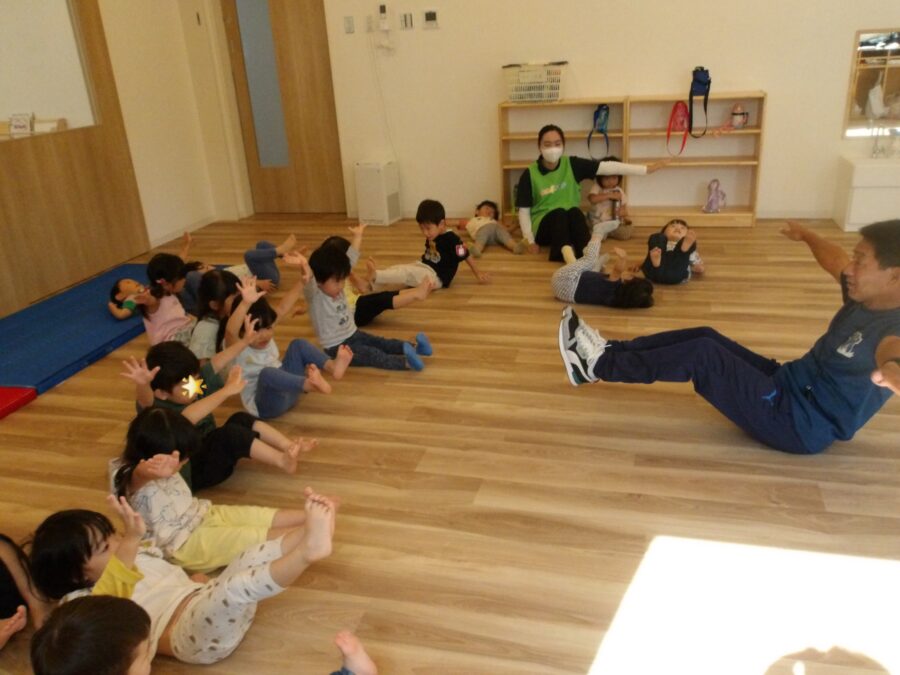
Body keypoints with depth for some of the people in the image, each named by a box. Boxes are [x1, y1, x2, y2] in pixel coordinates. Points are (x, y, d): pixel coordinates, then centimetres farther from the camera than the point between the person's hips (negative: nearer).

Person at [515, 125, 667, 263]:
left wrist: (646, 169, -15)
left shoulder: (572, 164, -3)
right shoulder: (529, 174, -9)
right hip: (543, 226, -2)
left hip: (570, 225, 2)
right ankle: (571, 261, -58)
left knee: (575, 212, -30)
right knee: (559, 213, -32)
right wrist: (530, 240, -15)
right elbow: (524, 211, -5)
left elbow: (608, 167, -10)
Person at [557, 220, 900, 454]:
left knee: (703, 354, -18)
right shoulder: (862, 296, 1)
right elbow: (834, 259, 23)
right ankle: (610, 352, 5)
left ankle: (599, 366, -9)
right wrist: (806, 235, 40)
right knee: (706, 337, 4)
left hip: (801, 423, -9)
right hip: (790, 386, 9)